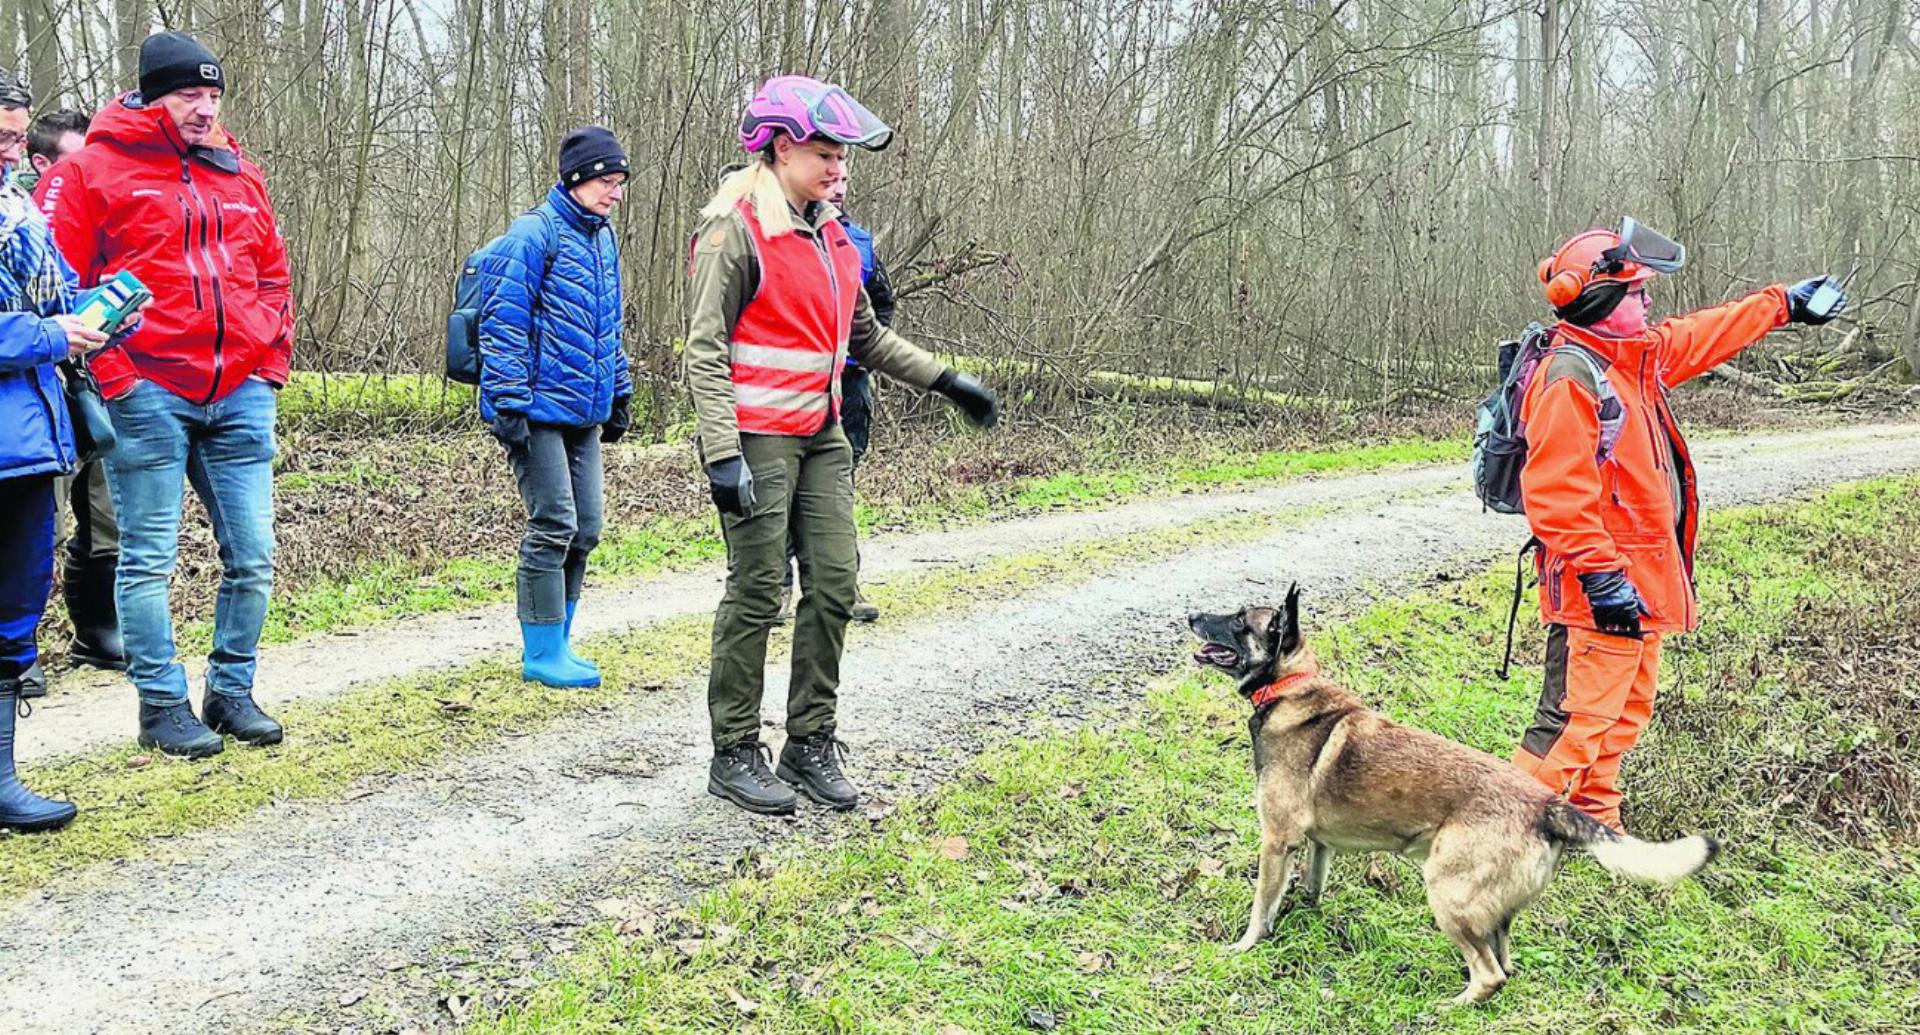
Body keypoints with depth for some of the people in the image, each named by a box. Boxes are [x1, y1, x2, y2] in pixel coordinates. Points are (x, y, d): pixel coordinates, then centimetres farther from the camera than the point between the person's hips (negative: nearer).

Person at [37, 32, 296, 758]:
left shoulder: (242, 178, 16)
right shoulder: (95, 169, 1)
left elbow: (274, 279, 22)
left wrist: (272, 356, 9)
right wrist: (110, 367, -12)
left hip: (241, 396, 5)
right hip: (147, 395, -4)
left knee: (253, 555, 5)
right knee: (149, 558, 1)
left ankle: (231, 691, 19)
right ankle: (162, 705, 11)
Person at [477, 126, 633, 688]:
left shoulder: (603, 238, 15)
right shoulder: (536, 234, -10)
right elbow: (504, 321, -14)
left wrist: (618, 394, 24)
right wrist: (508, 403, -18)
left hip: (584, 411, 8)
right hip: (540, 410, -8)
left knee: (584, 530, 9)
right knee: (553, 527, -7)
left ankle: (554, 643, 22)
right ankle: (543, 653, 4)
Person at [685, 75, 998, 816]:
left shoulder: (830, 233, 14)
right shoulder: (737, 228, -10)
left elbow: (865, 336, 23)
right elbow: (705, 347, -14)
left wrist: (946, 381, 18)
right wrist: (723, 452, -22)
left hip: (823, 435, 8)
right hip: (759, 439, -8)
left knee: (833, 586, 6)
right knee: (757, 593, -3)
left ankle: (810, 742, 19)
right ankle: (735, 755, 10)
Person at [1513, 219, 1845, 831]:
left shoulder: (1639, 355, 12)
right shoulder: (1570, 375, -19)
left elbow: (1704, 337, 32)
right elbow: (1555, 493, -26)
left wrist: (1782, 304, 42)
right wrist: (1602, 575, -27)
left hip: (1640, 581, 11)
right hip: (1601, 592, -11)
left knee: (1626, 712, 18)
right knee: (1578, 717, -10)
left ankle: (1594, 826, 29)